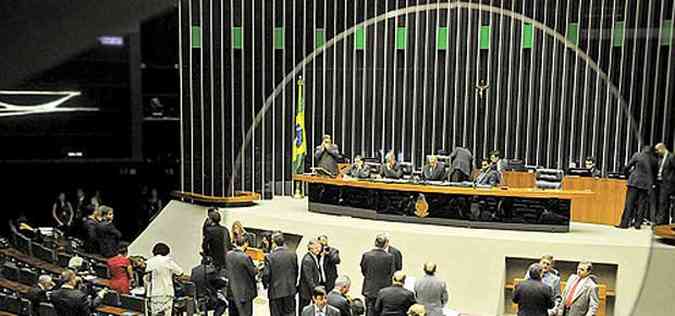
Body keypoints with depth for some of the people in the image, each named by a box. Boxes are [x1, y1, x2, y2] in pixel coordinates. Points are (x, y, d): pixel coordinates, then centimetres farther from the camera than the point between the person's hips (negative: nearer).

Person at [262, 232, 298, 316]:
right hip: (290, 290, 3)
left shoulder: (270, 257, -17)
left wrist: (265, 285, 7)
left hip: (275, 291, -3)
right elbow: (296, 272, 2)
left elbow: (266, 275, -13)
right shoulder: (293, 254, -6)